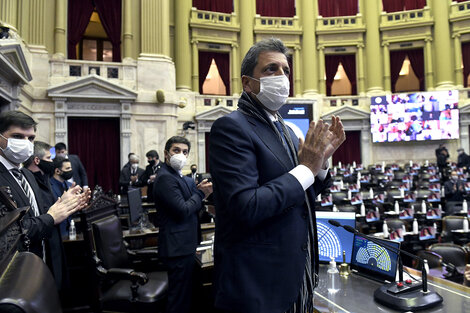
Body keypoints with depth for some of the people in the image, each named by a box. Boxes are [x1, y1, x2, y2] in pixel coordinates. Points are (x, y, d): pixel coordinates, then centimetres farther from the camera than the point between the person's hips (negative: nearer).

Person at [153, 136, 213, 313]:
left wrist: (201, 192, 0)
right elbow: (183, 211, -23)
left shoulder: (179, 177, 14)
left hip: (184, 245, 10)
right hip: (178, 246, -10)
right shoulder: (166, 178, -17)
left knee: (184, 295, 22)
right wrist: (201, 193, -11)